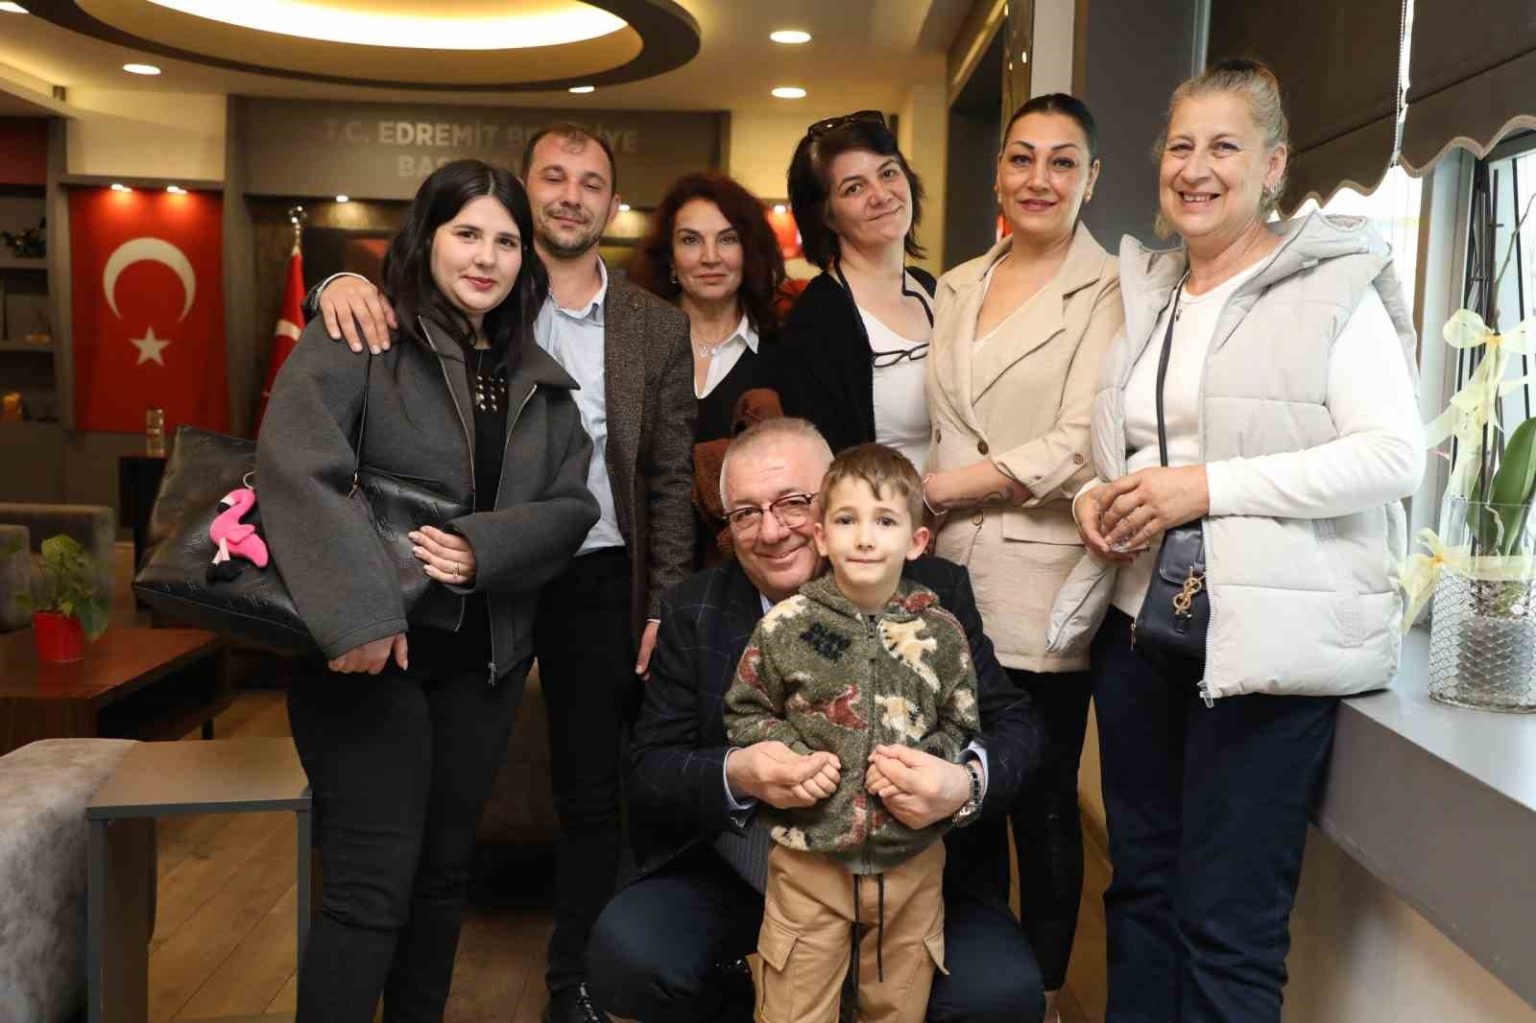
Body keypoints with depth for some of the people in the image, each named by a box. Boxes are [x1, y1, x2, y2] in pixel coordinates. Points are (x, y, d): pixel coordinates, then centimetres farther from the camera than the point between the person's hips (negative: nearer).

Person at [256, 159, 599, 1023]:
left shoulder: (537, 377, 11)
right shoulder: (356, 341, -6)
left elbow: (573, 503, 4)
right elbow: (297, 469, -19)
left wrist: (486, 546, -15)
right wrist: (359, 615, -28)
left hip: (485, 654, 6)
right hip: (372, 648, -5)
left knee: (445, 870, 16)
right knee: (373, 886, -4)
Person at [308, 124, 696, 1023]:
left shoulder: (658, 327, 3)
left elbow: (671, 478, 3)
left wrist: (666, 604, -2)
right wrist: (345, 284, -23)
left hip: (597, 580, 1)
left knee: (591, 795, 11)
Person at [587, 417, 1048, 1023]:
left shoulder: (934, 592, -4)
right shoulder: (694, 613, 0)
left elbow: (1013, 723, -4)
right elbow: (648, 770, -3)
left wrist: (968, 783, -29)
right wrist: (735, 776, -27)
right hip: (735, 882, 1)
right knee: (623, 958, -23)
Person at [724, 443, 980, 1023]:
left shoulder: (940, 632, -3)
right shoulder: (786, 625, -6)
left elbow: (960, 724, 7)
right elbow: (744, 711, 4)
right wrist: (787, 756, -12)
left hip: (911, 860, 2)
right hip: (809, 855, -1)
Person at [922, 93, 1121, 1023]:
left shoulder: (1111, 292, -4)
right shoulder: (957, 289, 15)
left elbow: (1075, 452, -13)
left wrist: (936, 489, -10)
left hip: (1042, 588, -5)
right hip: (950, 577, 5)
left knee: (1043, 802, 6)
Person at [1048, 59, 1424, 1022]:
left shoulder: (1333, 285, -3)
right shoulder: (1145, 292, 15)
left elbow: (1395, 453, -12)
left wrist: (1208, 486, -19)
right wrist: (1099, 498, 2)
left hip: (1266, 641, -6)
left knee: (1227, 926, -2)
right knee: (1142, 888, 15)